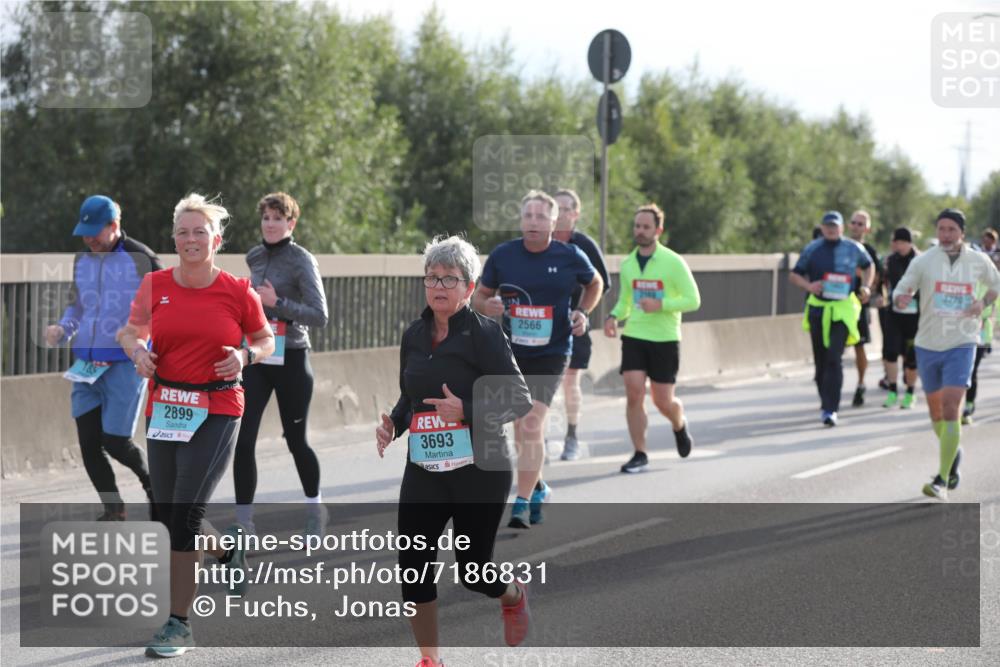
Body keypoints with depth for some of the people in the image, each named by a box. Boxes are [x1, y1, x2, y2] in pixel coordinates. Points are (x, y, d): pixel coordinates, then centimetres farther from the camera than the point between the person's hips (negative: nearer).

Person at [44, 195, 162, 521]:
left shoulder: (141, 259, -7)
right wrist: (62, 329, 1)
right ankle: (113, 509, 15)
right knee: (89, 442, 0)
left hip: (125, 363, -5)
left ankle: (151, 480, 25)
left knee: (115, 441, -5)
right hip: (86, 364, 5)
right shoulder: (81, 260, 10)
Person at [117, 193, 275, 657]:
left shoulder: (238, 292, -4)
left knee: (184, 514, -14)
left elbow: (265, 340, 10)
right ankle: (229, 554, 43)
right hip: (164, 408, 4)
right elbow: (132, 331, 17)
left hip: (217, 413, -4)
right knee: (169, 515, 9)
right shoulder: (155, 285, 2)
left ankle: (178, 625, -5)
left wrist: (245, 356, -11)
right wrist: (137, 350, -5)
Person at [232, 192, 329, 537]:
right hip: (255, 360, 5)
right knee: (243, 440, -7)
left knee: (296, 441, 8)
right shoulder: (254, 257, 8)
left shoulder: (302, 260, -10)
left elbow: (319, 316, -17)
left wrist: (277, 302, -23)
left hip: (290, 361, -5)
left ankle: (315, 508, 31)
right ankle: (244, 521, -3)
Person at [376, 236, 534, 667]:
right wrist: (392, 426, 0)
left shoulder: (484, 333, -11)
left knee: (472, 572, 4)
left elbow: (520, 401, -13)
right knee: (413, 566, -4)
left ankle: (513, 596, 40)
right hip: (423, 473, 5)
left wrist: (466, 411, -26)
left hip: (480, 472, -5)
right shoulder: (414, 335, 7)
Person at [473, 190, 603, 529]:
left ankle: (522, 504, -15)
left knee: (531, 425, -17)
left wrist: (582, 313, -1)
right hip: (511, 351, 3)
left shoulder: (571, 257, -5)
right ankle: (538, 487, 39)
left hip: (551, 353, -3)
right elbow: (479, 295, 8)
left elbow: (595, 283, 15)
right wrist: (487, 305, -15)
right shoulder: (501, 255, -3)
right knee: (521, 429, 15)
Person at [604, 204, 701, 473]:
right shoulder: (627, 264, 7)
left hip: (664, 339, -3)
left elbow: (693, 300, -7)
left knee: (663, 401, 2)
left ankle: (680, 426, 37)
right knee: (633, 394, -11)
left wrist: (661, 304, -21)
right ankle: (639, 454, -2)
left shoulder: (673, 262, -7)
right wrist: (614, 316, -2)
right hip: (634, 337, 3)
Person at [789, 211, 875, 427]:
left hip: (842, 310, -2)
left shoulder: (854, 249, 4)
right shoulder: (812, 249, 3)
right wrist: (808, 286, -13)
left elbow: (868, 266, 23)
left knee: (834, 358, -14)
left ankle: (830, 409, -17)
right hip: (817, 309, 2)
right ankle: (826, 403, 28)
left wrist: (866, 286, 6)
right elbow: (794, 275, 7)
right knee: (821, 359, 9)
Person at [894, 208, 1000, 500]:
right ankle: (953, 453, 44)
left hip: (961, 344, -2)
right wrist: (902, 298, -25)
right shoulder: (924, 261, -2)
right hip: (928, 344, 2)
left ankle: (941, 481, -16)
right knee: (936, 410, 14)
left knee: (950, 410, -16)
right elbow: (902, 290, 0)